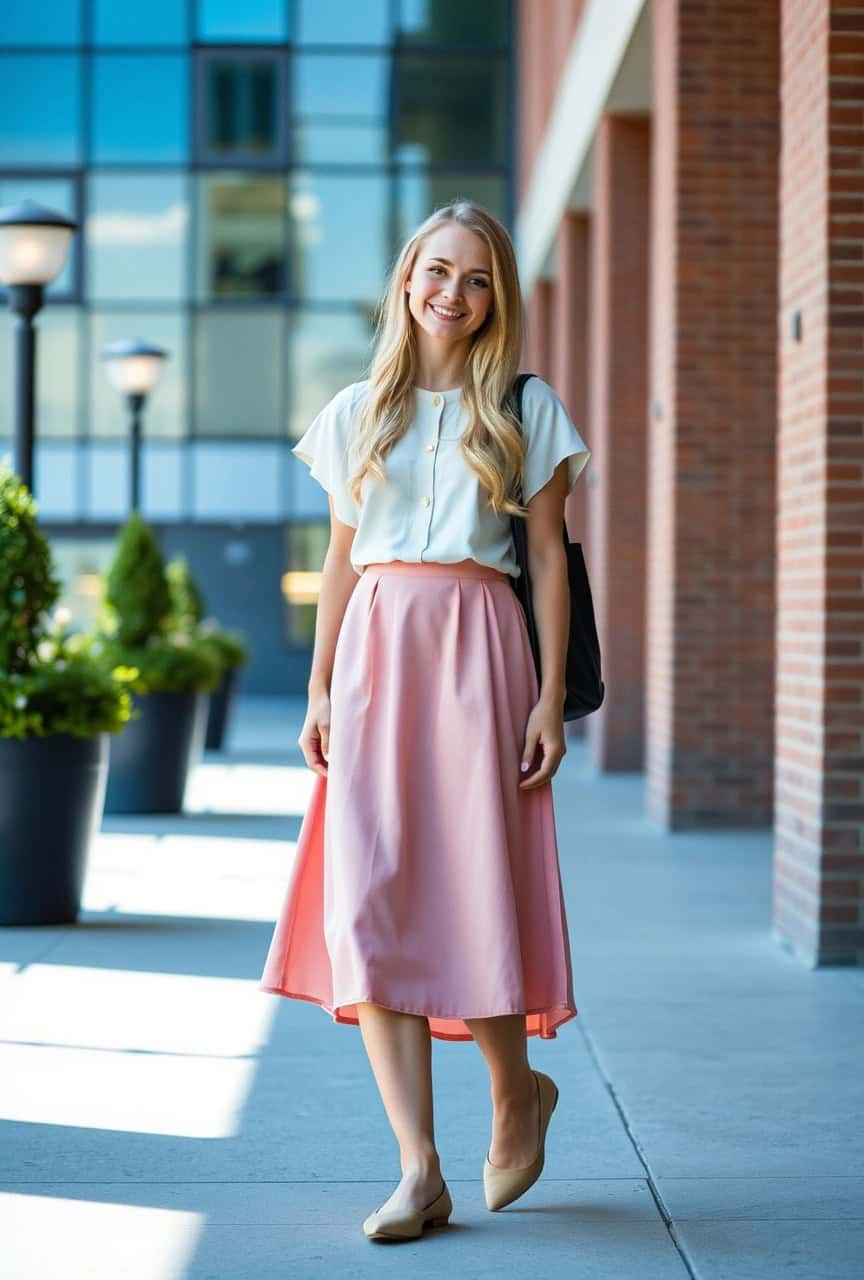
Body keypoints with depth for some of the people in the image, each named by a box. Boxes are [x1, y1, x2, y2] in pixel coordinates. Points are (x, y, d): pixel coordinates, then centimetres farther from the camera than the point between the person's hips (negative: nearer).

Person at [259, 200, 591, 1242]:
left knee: (473, 890, -8)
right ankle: (419, 1170, -6)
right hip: (375, 650, 2)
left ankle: (519, 1088, 23)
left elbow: (548, 560, 4)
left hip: (477, 651, -2)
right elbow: (341, 559, 15)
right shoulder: (359, 411, 14)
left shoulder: (527, 409, 8)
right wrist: (319, 687, 7)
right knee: (369, 898, -9)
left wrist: (550, 697, -4)